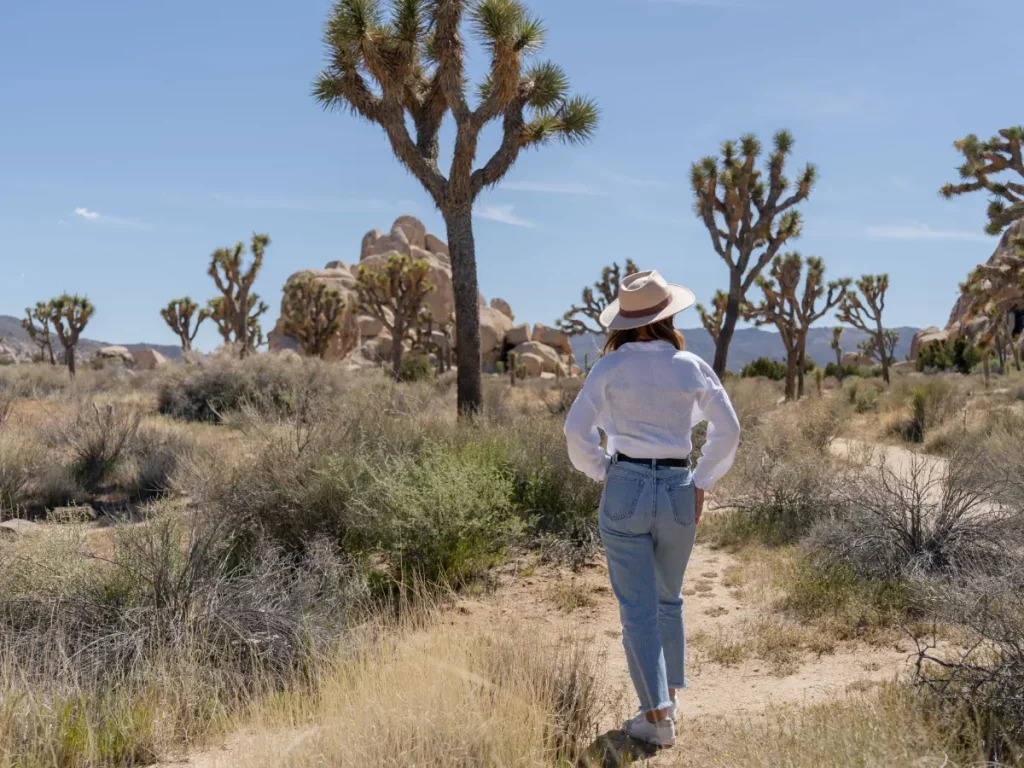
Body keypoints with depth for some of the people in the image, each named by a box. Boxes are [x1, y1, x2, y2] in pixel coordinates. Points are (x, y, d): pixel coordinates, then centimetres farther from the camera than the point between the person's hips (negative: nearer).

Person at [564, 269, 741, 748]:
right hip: (678, 490, 3)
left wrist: (602, 474, 5)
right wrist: (703, 483, 9)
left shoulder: (610, 367, -5)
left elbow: (577, 430, -8)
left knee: (637, 608, 3)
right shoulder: (692, 367, -1)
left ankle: (658, 717, 1)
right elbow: (728, 429, 2)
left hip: (625, 488, -2)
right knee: (669, 599, 21)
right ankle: (668, 697, 34)